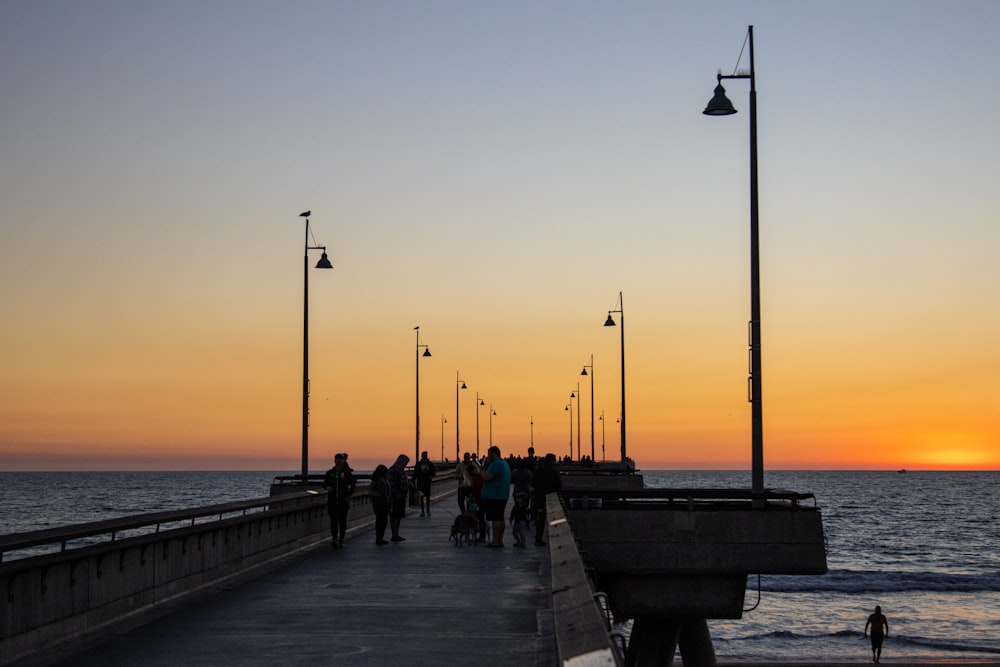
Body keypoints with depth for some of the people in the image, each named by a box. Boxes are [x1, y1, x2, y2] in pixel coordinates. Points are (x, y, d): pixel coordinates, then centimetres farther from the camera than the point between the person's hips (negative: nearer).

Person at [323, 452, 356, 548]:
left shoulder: (347, 473, 1)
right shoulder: (330, 473, 7)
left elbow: (352, 485, 5)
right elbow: (324, 483, 15)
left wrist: (349, 495, -6)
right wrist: (327, 487, -8)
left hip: (343, 501, -1)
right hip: (332, 500, 1)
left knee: (342, 520, 4)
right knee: (333, 520, -6)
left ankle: (341, 539, 15)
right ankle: (335, 539, -8)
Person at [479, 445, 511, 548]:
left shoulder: (495, 464, -17)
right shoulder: (505, 463, 17)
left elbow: (487, 477, -27)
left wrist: (481, 472, -7)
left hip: (494, 496, -10)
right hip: (503, 496, 10)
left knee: (495, 519, -8)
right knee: (500, 518, 14)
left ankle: (495, 542, -7)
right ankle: (500, 540, 18)